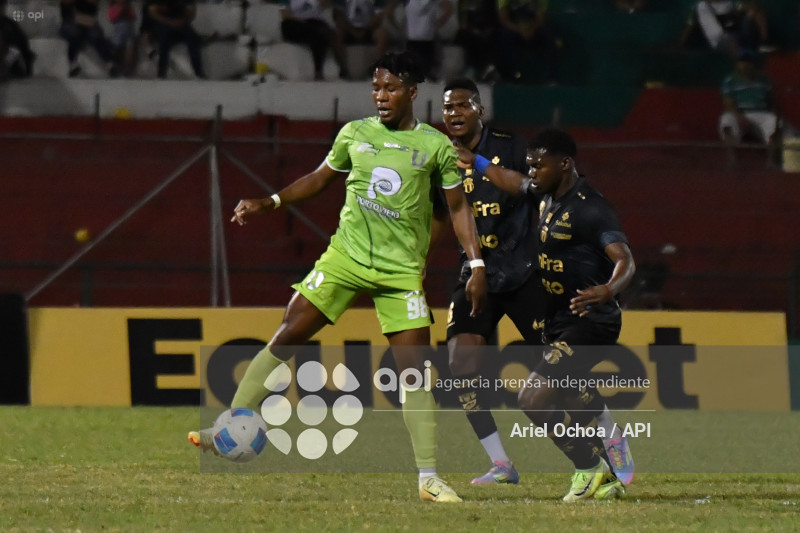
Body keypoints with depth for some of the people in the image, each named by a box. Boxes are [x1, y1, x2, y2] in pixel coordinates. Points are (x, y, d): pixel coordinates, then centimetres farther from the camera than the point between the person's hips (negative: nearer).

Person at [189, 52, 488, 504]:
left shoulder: (436, 146, 1)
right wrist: (268, 204, 11)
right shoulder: (355, 134, 6)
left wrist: (477, 266, 0)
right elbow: (321, 178, 20)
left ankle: (430, 478, -1)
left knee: (416, 371, -7)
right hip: (346, 257, 2)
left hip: (401, 271, -2)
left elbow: (459, 207, 7)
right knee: (286, 338, -8)